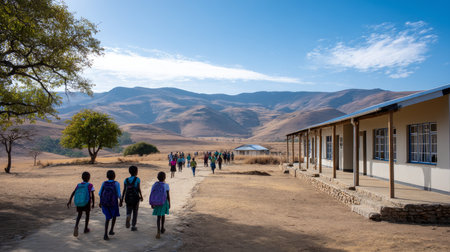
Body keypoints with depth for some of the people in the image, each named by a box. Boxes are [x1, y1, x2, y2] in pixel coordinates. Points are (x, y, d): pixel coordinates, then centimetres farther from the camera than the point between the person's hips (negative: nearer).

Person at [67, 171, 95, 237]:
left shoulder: (78, 185, 6)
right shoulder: (90, 185, -5)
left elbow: (73, 193, -3)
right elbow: (92, 196, -9)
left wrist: (69, 201, -4)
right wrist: (93, 204, 1)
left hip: (78, 203, 3)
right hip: (86, 203, -3)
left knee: (79, 214, 20)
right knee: (87, 214, 19)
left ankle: (76, 226, -4)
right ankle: (85, 229, 25)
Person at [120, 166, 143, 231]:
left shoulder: (126, 180, 3)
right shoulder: (137, 179, -6)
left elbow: (124, 190, -1)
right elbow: (139, 189, -8)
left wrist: (121, 200, 1)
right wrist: (141, 196, 8)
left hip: (128, 198, 2)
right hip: (135, 198, -2)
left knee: (128, 212, 10)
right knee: (135, 212, 13)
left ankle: (128, 217, -24)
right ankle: (133, 226, 16)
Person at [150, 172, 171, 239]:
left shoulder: (154, 185, -5)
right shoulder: (166, 185, -13)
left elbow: (152, 195, -2)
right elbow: (168, 196, -10)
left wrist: (152, 204, 7)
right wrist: (169, 203, 1)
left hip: (157, 203, 1)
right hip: (164, 202, -1)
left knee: (159, 217, 4)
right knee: (163, 215, 21)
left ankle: (158, 231, -13)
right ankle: (162, 228, 35)